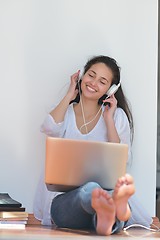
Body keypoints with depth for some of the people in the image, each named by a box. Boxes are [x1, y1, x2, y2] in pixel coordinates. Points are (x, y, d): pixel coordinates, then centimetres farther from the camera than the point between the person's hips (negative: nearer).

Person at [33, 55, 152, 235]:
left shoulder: (117, 115, 16)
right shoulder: (66, 112, 18)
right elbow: (49, 128, -8)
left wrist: (109, 119, 2)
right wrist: (70, 94, 6)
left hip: (105, 187, 1)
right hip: (64, 199, 0)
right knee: (89, 190, -40)